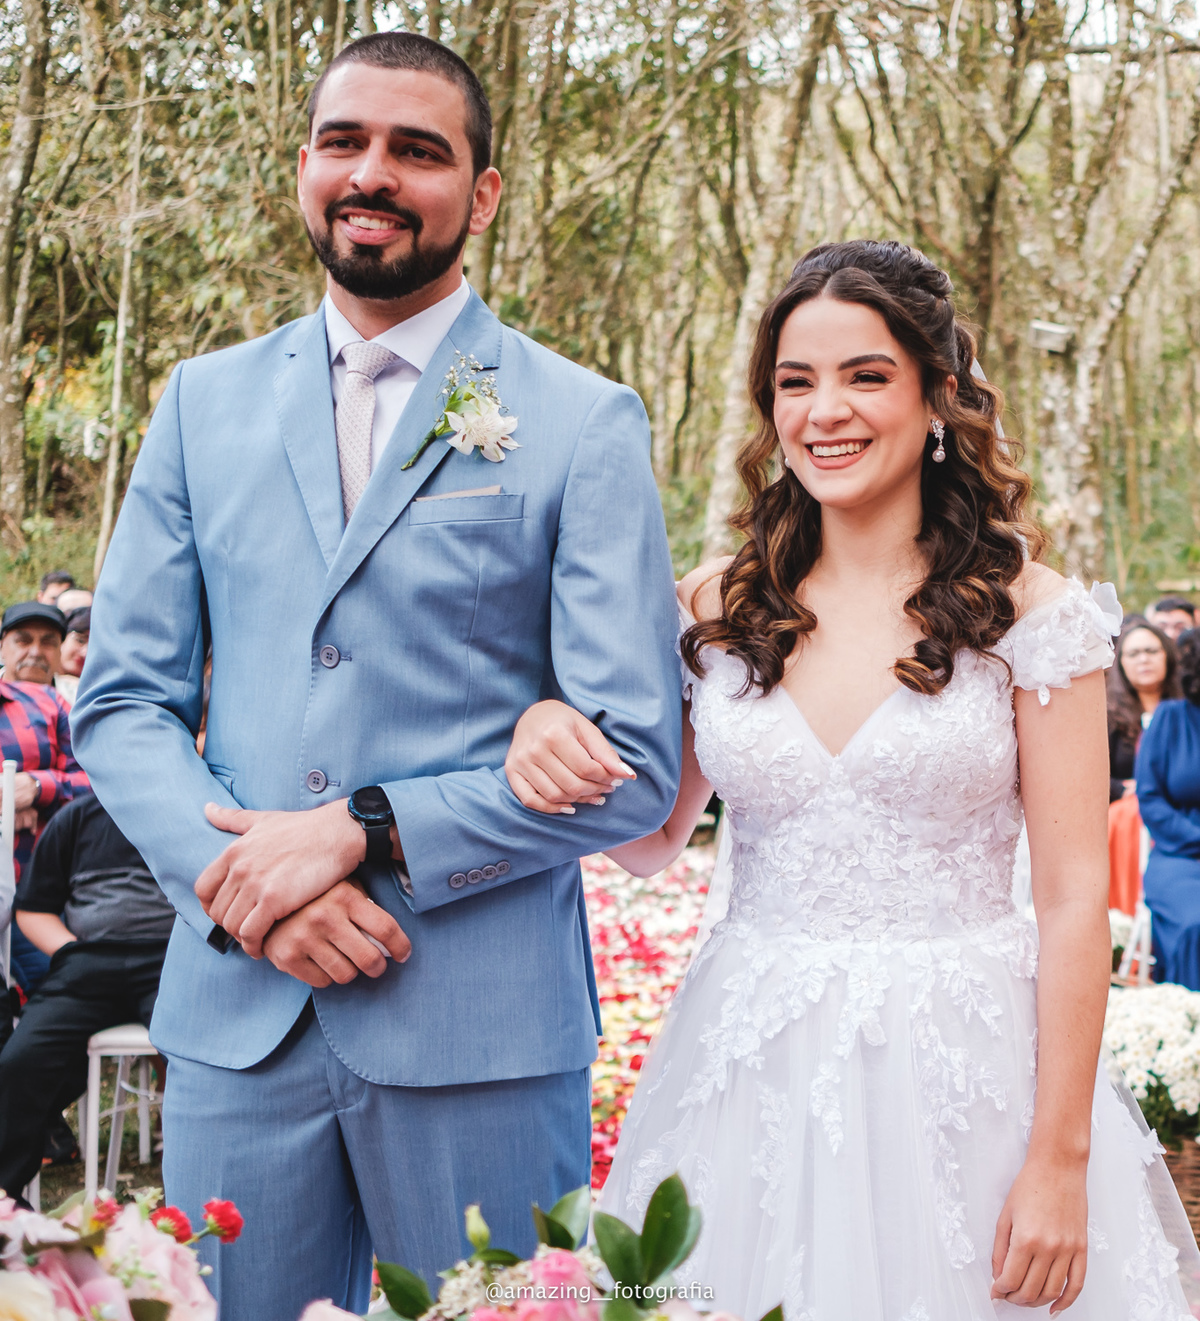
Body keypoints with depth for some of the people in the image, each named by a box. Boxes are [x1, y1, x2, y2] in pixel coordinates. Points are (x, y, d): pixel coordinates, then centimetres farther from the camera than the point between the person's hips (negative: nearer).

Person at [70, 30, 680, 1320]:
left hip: (481, 1022, -2)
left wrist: (363, 832, -15)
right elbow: (119, 700, 7)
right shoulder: (204, 404, 9)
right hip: (234, 1010, 3)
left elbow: (635, 761, -7)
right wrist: (240, 880, -11)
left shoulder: (585, 424, -2)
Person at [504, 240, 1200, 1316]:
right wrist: (551, 737, -10)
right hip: (751, 1077, 3)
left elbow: (1074, 896, -6)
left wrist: (1061, 1160, -10)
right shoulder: (718, 608, 4)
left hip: (964, 1080, -2)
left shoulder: (1026, 608, -5)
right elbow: (654, 842, 12)